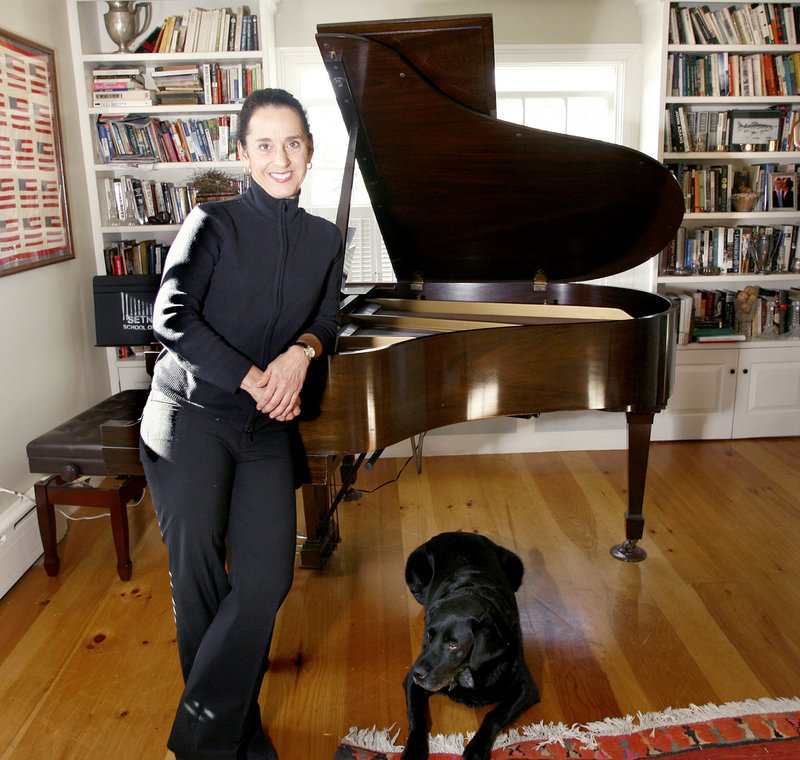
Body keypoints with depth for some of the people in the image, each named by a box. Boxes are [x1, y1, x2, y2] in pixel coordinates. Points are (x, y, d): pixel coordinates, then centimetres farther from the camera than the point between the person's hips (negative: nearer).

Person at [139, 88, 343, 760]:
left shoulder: (325, 239, 14)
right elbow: (171, 318, -8)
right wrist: (254, 379, -13)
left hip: (266, 428, 4)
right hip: (192, 412, -3)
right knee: (195, 552, -21)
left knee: (268, 577, -9)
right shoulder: (214, 223, 1)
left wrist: (301, 350, -14)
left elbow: (327, 320, 10)